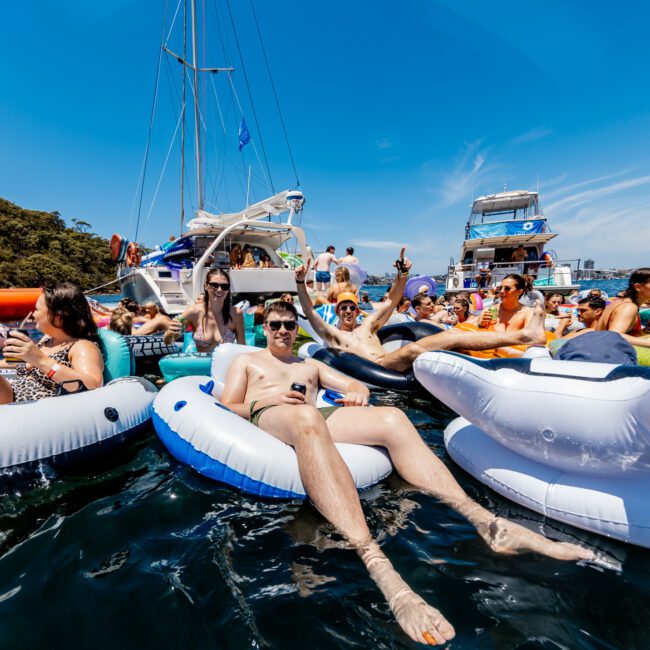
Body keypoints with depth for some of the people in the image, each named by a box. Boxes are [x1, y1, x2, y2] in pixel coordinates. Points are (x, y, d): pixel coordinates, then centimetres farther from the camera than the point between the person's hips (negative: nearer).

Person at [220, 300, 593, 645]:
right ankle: (377, 565, -55)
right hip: (269, 418, -3)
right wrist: (267, 398, -5)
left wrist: (359, 392, 0)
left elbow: (352, 384, 26)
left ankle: (485, 521, -33)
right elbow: (226, 409, 14)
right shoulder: (246, 361, 27)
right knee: (307, 419, -41)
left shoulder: (311, 364, 35)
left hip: (320, 416, 4)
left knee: (393, 418, -24)